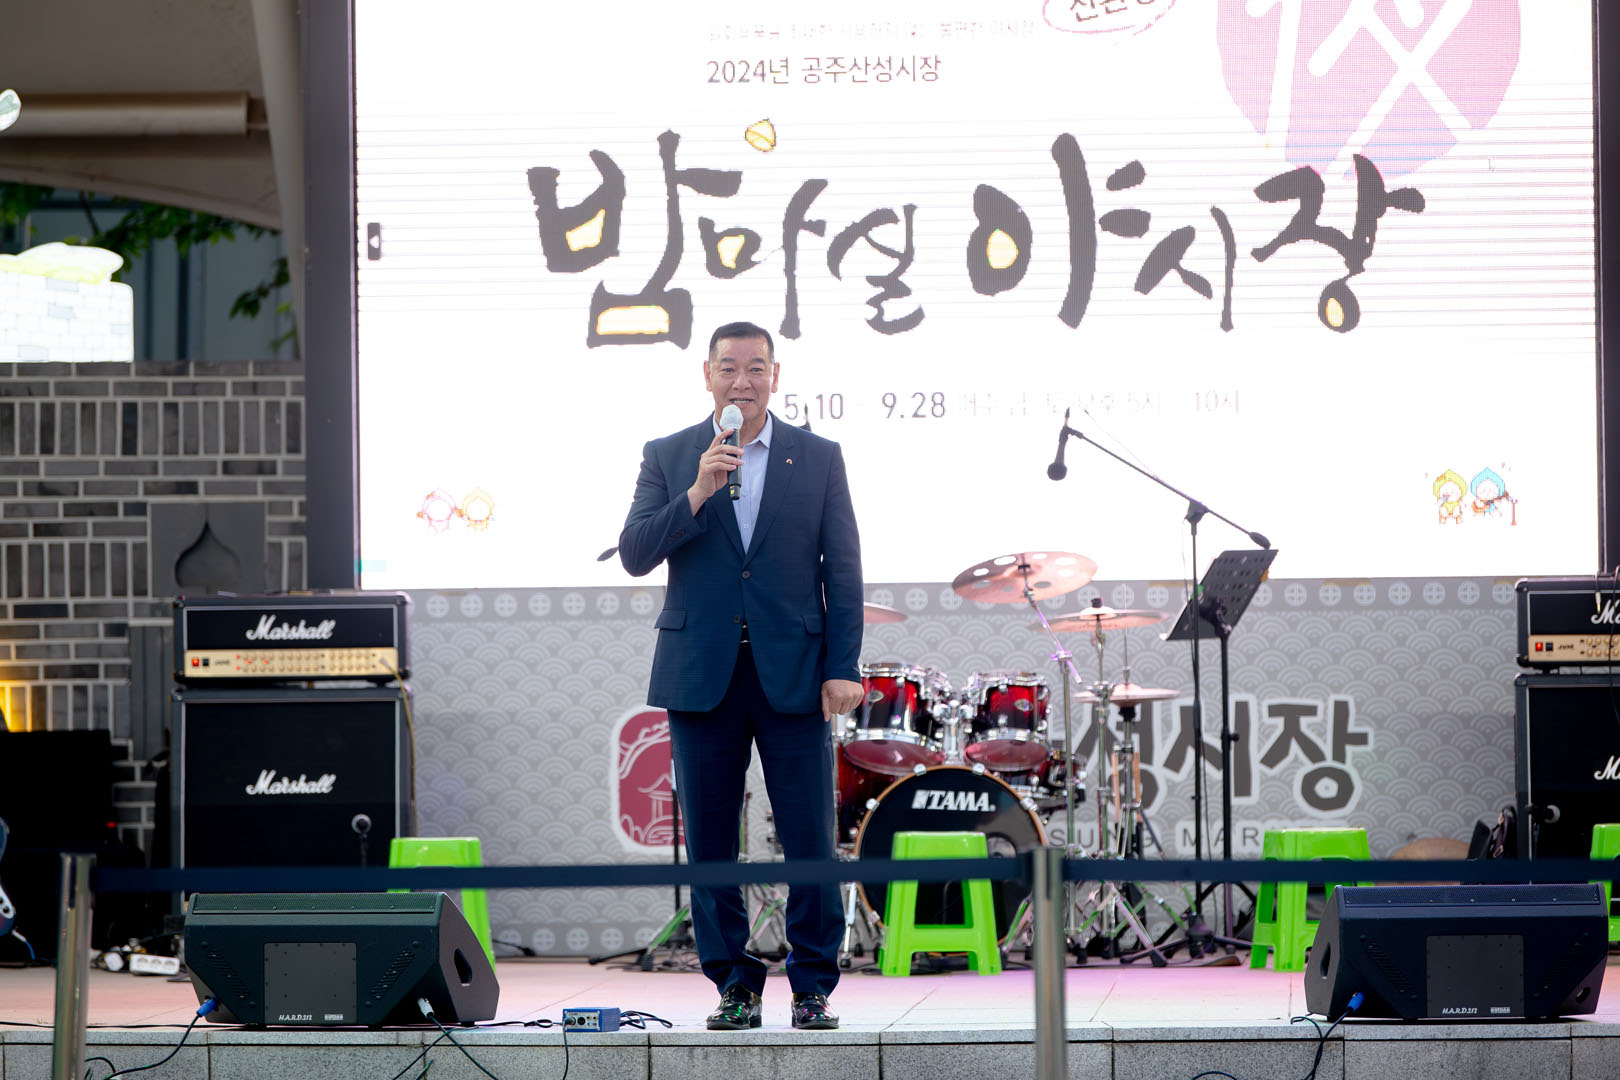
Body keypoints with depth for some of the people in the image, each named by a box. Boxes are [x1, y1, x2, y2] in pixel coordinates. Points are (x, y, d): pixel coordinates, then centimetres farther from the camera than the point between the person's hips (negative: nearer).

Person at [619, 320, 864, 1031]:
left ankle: (813, 986, 6)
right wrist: (697, 494, -15)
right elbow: (635, 554, -2)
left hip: (792, 673, -1)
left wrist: (842, 668, -3)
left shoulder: (818, 458, 7)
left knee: (810, 840, -3)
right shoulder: (668, 458, 7)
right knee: (710, 841, 3)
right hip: (702, 673, 1)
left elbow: (843, 570, 5)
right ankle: (734, 984, 12)